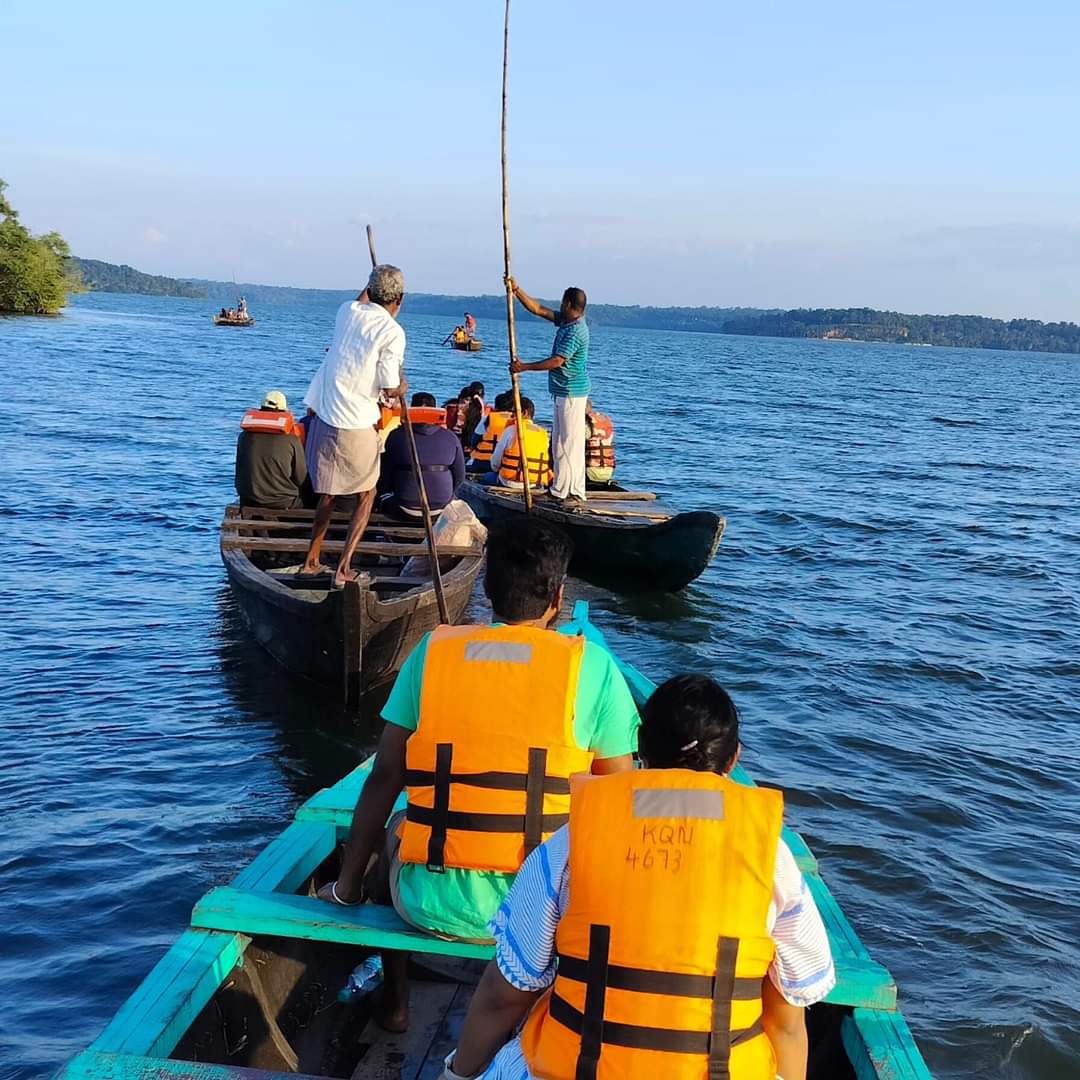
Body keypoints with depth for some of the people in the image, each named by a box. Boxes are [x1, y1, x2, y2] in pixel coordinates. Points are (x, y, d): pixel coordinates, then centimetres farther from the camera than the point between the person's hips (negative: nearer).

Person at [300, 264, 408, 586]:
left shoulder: (347, 311, 6)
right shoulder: (393, 332, -11)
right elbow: (389, 389, -13)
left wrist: (370, 288, 48)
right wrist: (401, 387, 9)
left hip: (323, 417, 6)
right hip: (356, 427, -6)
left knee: (328, 493, 21)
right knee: (366, 496, 12)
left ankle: (312, 560, 28)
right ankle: (343, 568, 2)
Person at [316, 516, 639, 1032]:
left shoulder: (431, 652, -2)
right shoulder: (593, 665, -6)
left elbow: (383, 781, 1)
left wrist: (347, 887, 13)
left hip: (433, 904, 1)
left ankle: (395, 997, 45)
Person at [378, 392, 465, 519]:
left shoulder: (396, 436, -8)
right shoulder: (451, 438, -3)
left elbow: (384, 474, 2)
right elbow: (460, 476, 3)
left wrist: (384, 494, 21)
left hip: (405, 509, -3)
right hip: (440, 510, 3)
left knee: (386, 500, 28)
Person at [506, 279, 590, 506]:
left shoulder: (575, 331, -19)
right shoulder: (565, 321, 10)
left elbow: (556, 362, -23)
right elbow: (538, 309, 17)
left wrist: (524, 367, -18)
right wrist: (516, 290, 12)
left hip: (572, 394, -11)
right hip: (563, 392, 11)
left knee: (571, 442, -8)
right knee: (559, 443, 13)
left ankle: (576, 493, -4)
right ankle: (560, 489, 20)